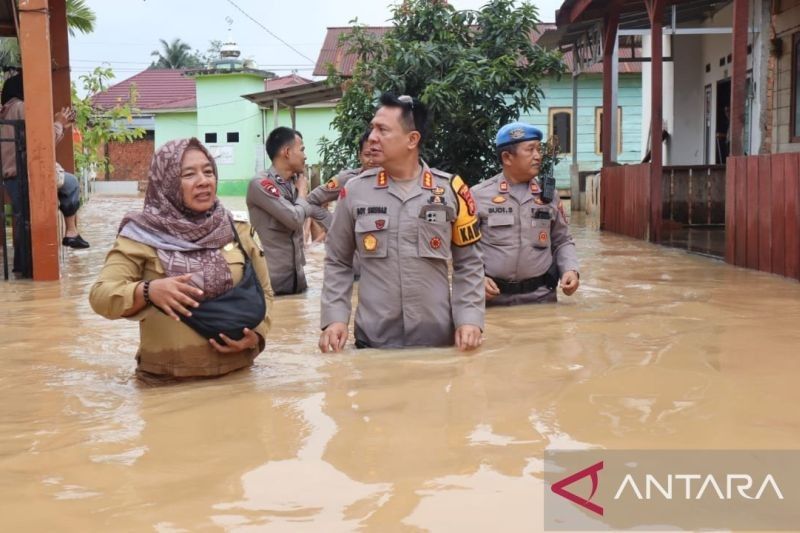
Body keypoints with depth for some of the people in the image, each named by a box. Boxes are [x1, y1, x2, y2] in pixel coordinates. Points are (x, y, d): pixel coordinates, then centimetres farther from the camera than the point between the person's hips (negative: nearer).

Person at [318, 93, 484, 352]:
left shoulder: (451, 189, -1)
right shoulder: (354, 190, 0)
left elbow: (468, 264, 5)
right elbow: (337, 263, 7)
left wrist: (469, 319, -6)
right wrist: (335, 318, -4)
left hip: (439, 341, 0)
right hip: (373, 341, 0)